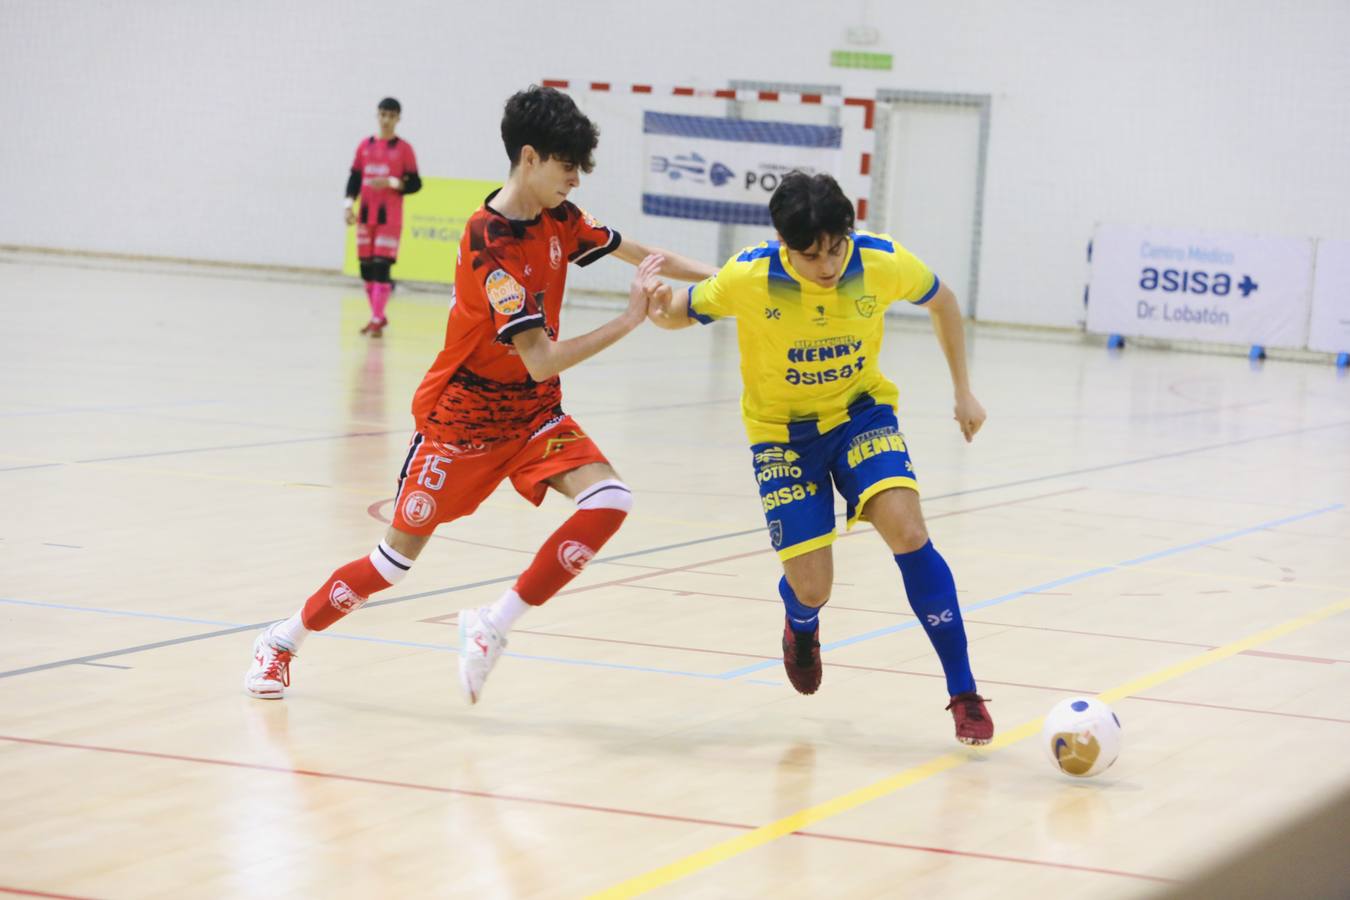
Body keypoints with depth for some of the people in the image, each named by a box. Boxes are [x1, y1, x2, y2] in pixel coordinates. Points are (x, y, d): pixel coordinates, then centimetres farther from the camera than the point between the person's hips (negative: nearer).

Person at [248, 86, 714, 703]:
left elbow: (638, 254, 12)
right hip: (464, 414, -6)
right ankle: (282, 640, 26)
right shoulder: (491, 244, -26)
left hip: (533, 411, 6)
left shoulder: (557, 219, -3)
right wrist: (628, 320, -31)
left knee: (608, 501, -19)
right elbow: (540, 360, -32)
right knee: (398, 556, 2)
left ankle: (491, 628, -9)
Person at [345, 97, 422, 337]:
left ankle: (376, 321, -9)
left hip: (389, 218, -4)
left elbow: (415, 183, -2)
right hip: (365, 215, 4)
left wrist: (391, 183, -18)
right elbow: (355, 178, 10)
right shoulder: (365, 146, 8)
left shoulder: (403, 148, -2)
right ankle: (378, 316, 22)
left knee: (381, 267, -11)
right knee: (366, 268, 7)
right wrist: (349, 204, -2)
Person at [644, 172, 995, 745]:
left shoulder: (883, 263, -21)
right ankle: (801, 627, 37)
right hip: (782, 430, -1)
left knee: (906, 530, -25)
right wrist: (661, 311, -31)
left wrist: (963, 391, 5)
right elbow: (686, 312, -6)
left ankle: (964, 694, -14)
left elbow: (942, 301, 1)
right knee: (811, 587, -7)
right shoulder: (749, 278, -25)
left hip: (860, 411, 1)